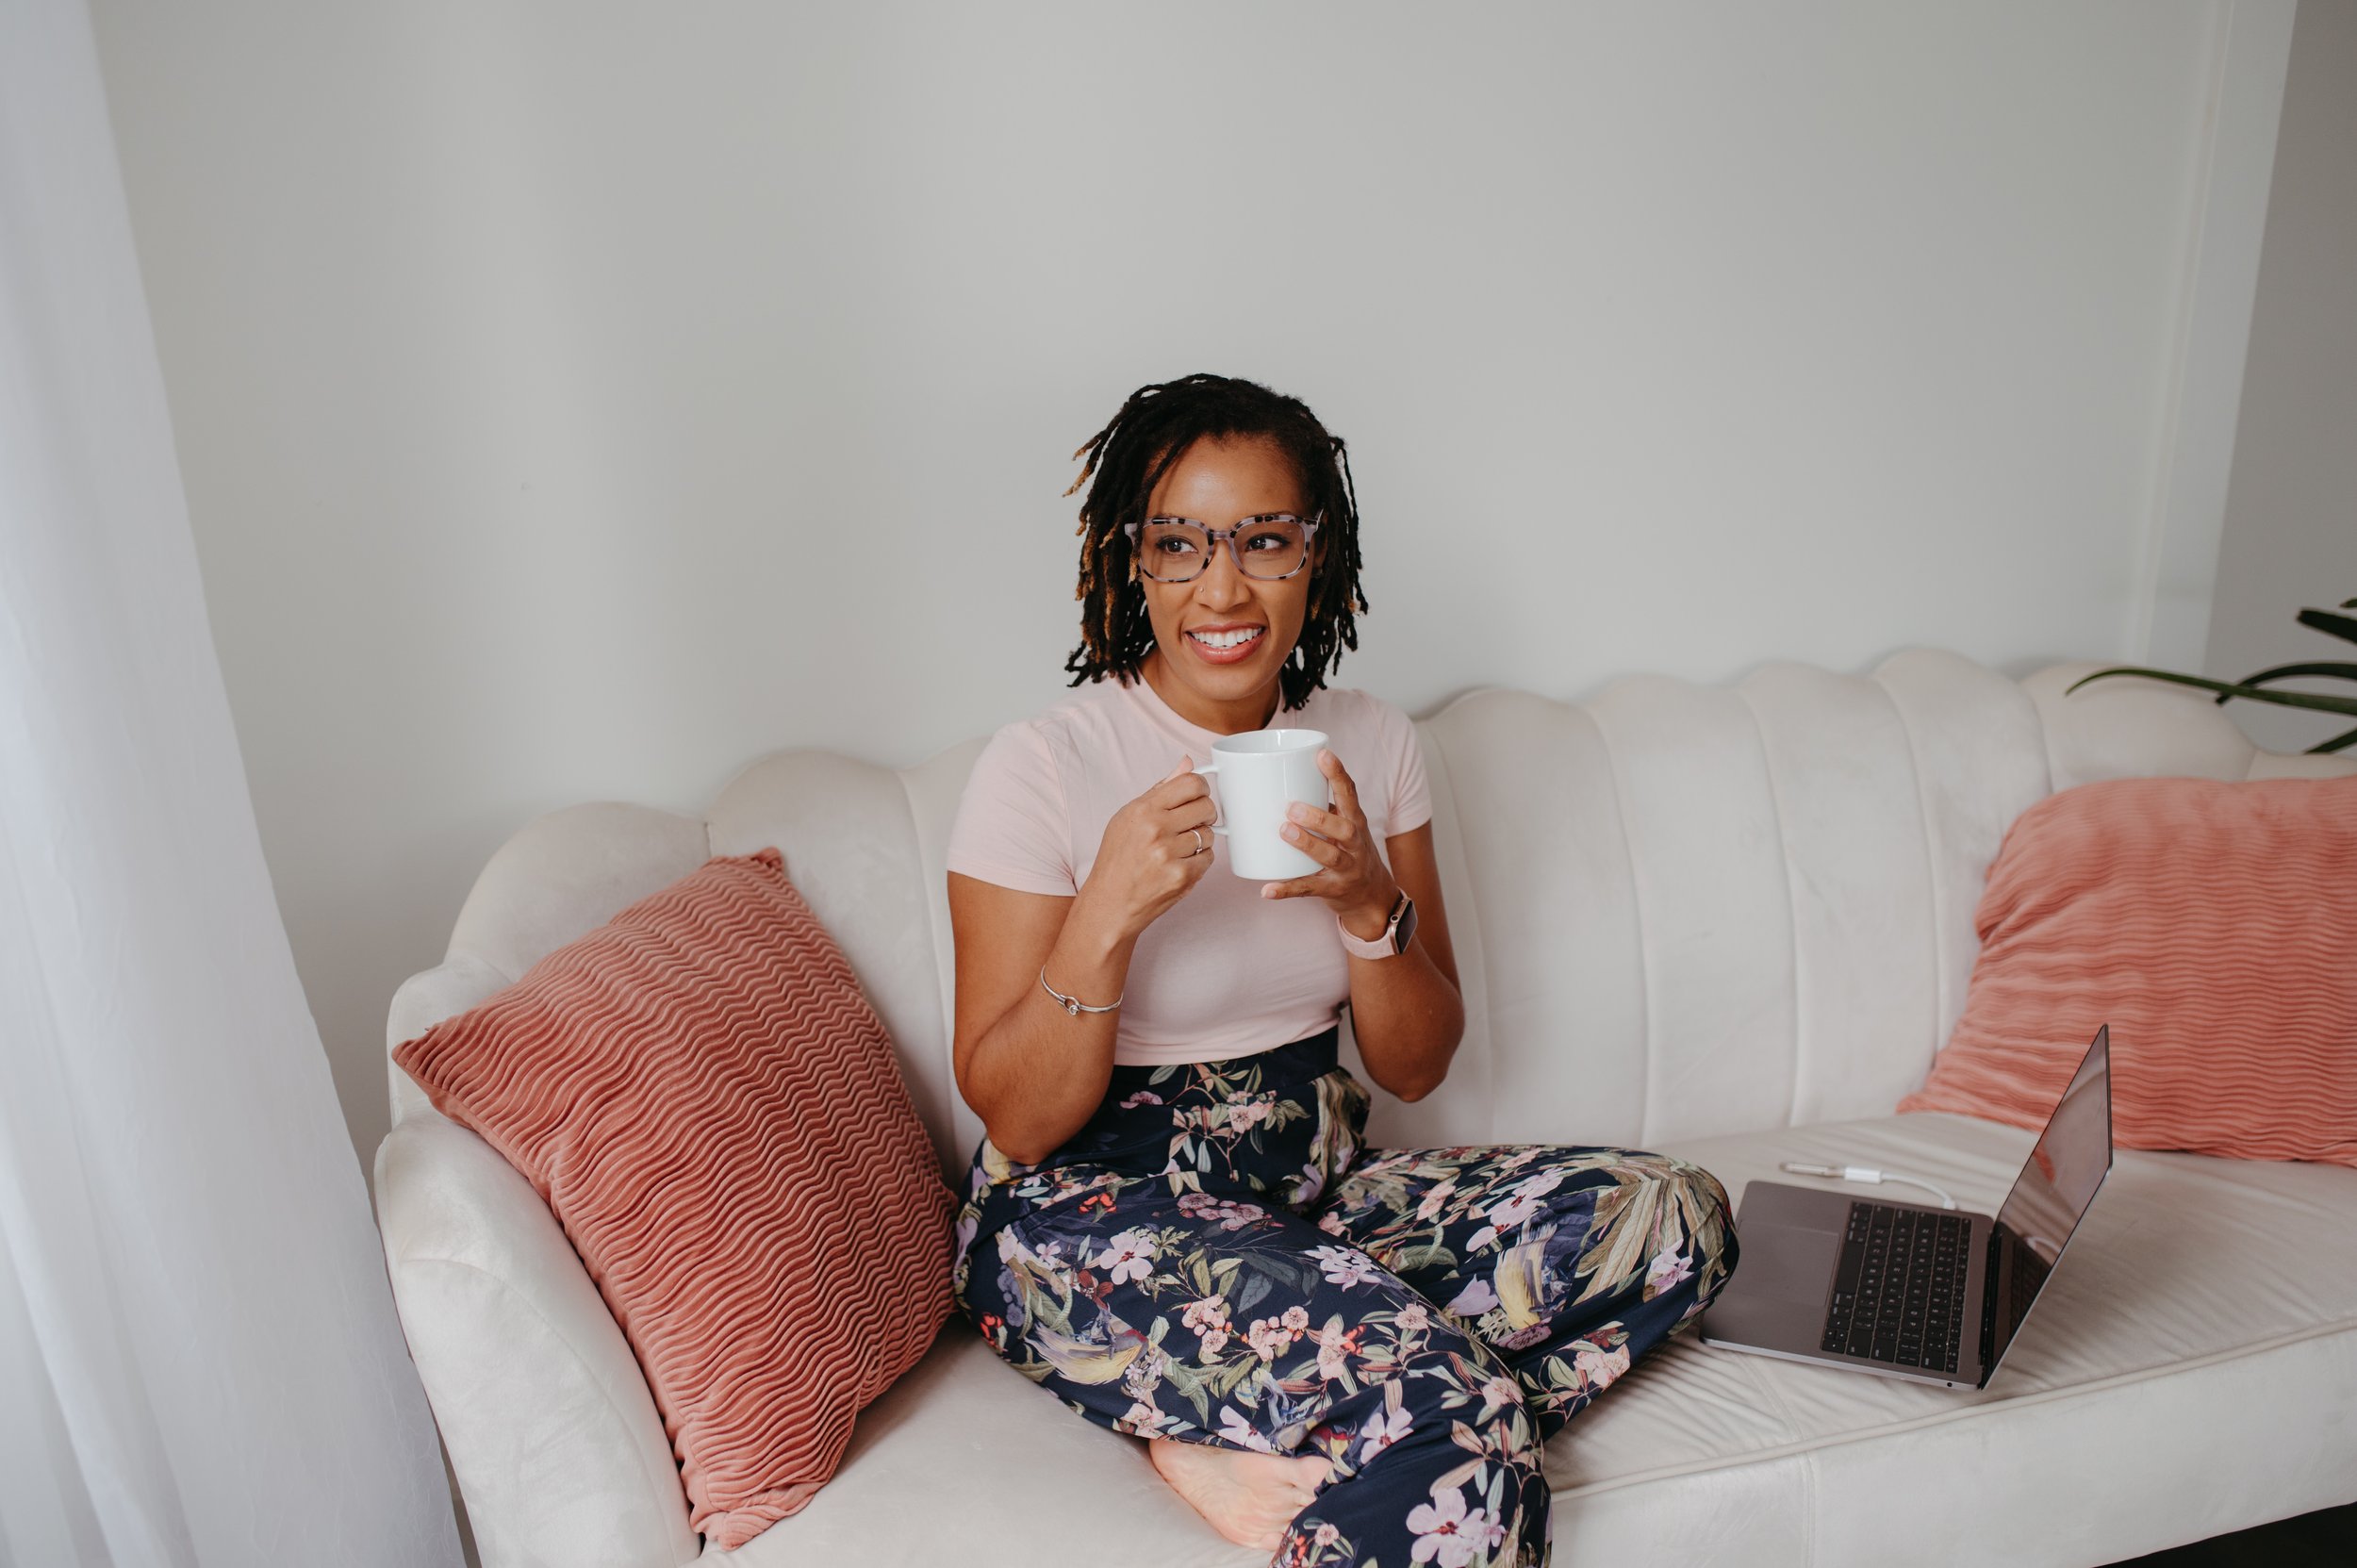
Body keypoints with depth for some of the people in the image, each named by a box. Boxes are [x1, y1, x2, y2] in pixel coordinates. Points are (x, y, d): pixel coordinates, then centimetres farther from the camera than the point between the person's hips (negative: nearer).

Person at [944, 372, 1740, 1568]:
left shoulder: (1370, 743, 1)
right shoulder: (1038, 770, -12)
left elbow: (1416, 1067, 4)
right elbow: (1015, 1122, -11)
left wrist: (1370, 904, -16)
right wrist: (1110, 910, -26)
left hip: (1314, 1185, 7)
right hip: (1091, 1213, -6)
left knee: (1671, 1215, -14)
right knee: (1445, 1409, -30)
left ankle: (1241, 1445, -13)